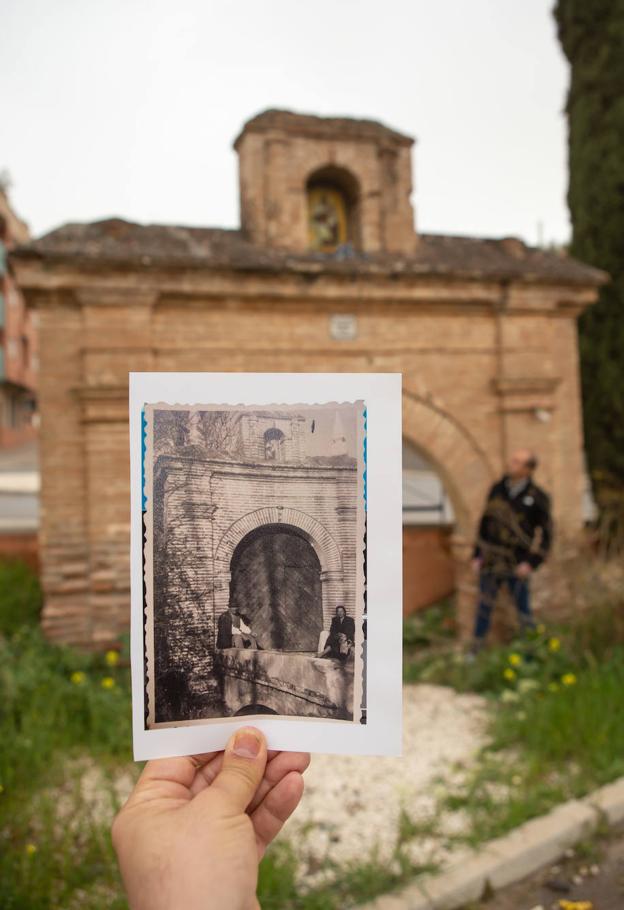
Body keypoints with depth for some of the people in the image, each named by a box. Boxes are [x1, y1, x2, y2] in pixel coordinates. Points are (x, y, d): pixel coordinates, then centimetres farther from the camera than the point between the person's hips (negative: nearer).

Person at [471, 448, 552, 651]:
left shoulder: (538, 497, -12)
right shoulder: (497, 489, -1)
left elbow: (546, 535, -8)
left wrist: (532, 563, -17)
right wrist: (476, 555, 6)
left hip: (517, 565, -3)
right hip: (491, 561, 3)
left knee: (523, 610, 6)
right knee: (484, 607, 8)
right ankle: (476, 652, 23)